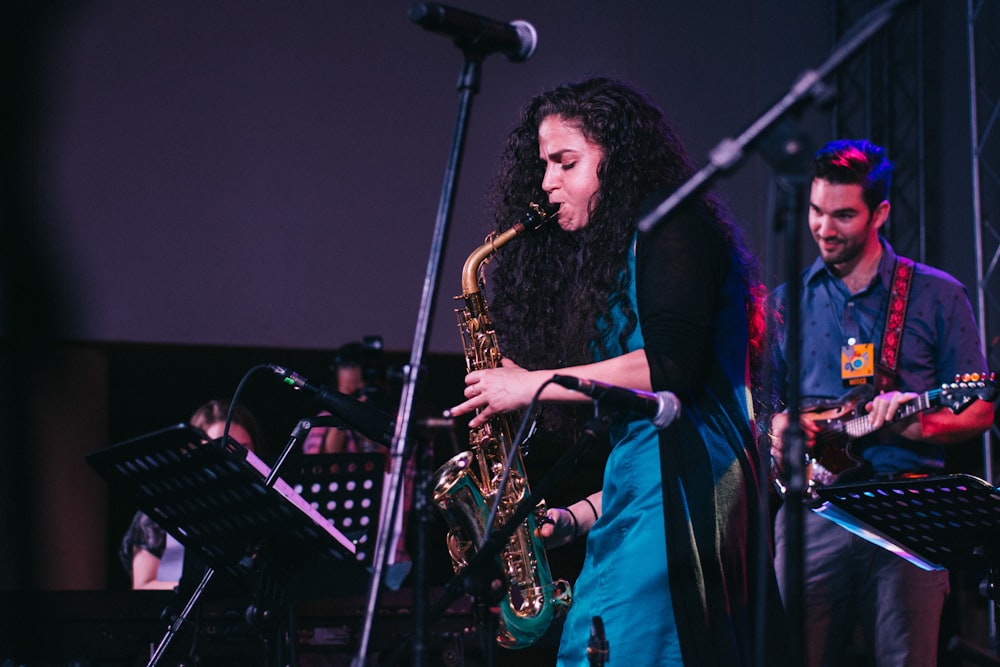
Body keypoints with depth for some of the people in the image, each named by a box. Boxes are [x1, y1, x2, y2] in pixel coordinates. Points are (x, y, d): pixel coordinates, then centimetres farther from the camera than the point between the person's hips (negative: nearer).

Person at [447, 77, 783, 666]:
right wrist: (574, 517, 16)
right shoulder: (608, 260, 27)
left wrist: (534, 385, -8)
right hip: (638, 496, 9)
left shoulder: (672, 226, 1)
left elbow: (669, 366, -15)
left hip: (680, 493, -9)